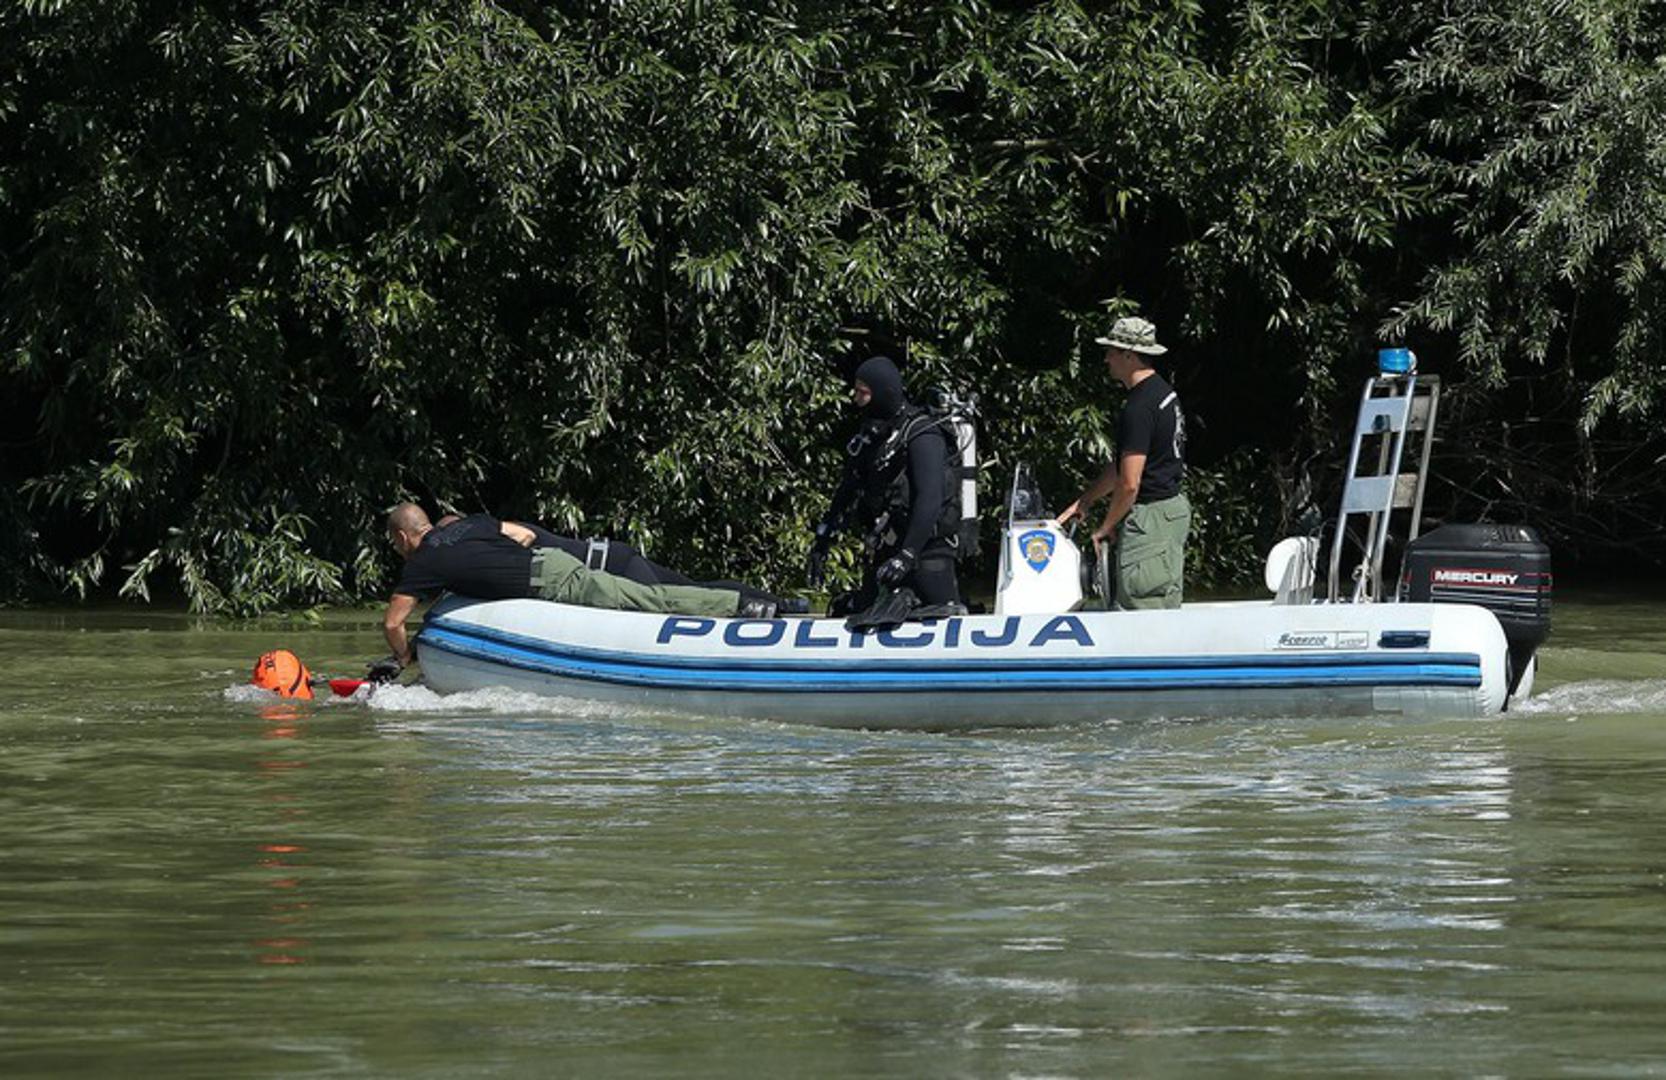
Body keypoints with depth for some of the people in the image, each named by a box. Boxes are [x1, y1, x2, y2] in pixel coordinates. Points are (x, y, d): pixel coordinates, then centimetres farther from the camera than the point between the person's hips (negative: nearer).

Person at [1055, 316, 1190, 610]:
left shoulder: (1139, 409, -19)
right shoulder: (1163, 392, 14)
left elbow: (1129, 483, -21)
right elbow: (1122, 465, 21)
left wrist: (1105, 527, -6)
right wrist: (1083, 502, 22)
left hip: (1149, 516, -10)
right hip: (1174, 508, 10)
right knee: (1168, 614, 11)